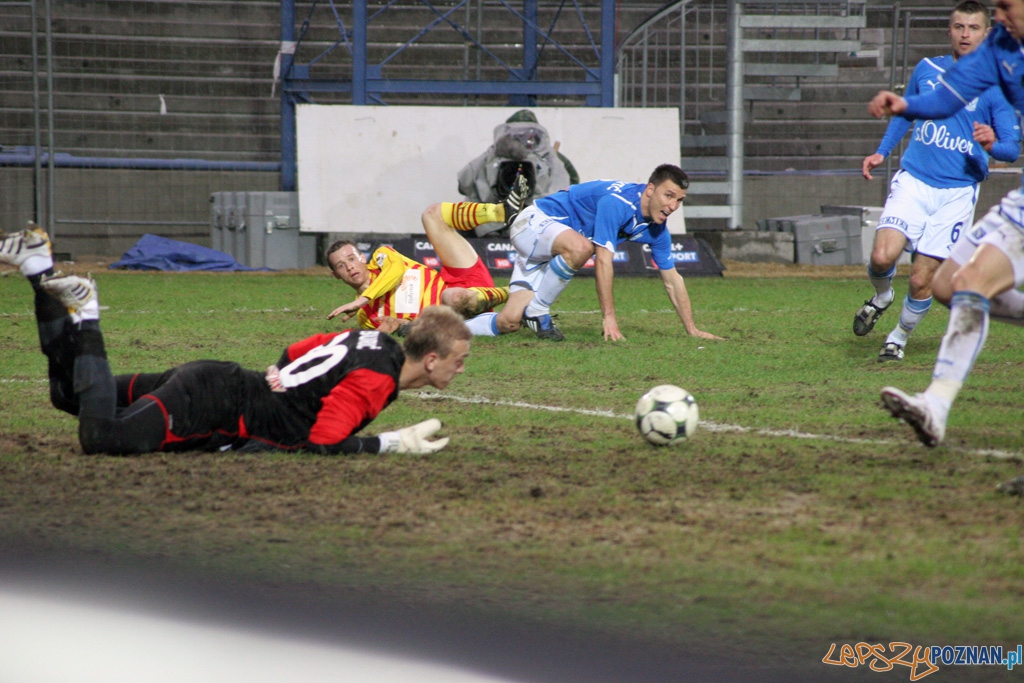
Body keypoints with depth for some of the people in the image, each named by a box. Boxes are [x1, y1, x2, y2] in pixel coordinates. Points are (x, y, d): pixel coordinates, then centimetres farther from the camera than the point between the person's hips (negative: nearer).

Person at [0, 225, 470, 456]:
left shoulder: (373, 340, 10)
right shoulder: (375, 380, -19)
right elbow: (320, 442, -24)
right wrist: (394, 443, -20)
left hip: (220, 381, 9)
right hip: (212, 404, -9)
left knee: (70, 394, 19)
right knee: (102, 438, -29)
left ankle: (41, 270, 17)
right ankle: (84, 324, -14)